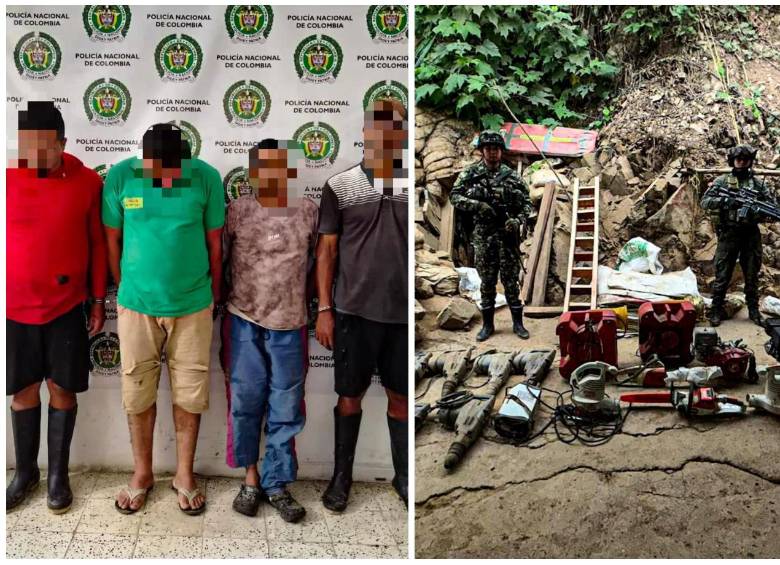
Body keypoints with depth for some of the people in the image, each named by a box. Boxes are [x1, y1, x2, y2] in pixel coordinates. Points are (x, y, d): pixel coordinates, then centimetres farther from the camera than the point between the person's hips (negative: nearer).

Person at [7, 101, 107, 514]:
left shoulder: (87, 182, -7)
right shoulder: (8, 177, -7)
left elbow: (97, 243, 1)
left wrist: (98, 299, 2)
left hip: (67, 307, 0)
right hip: (14, 307, 1)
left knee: (62, 389, 8)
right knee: (23, 390, 11)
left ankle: (58, 474, 22)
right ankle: (25, 471, 28)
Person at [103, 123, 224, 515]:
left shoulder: (206, 178, -12)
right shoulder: (120, 176, -11)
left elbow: (214, 242, -1)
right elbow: (113, 239, 2)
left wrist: (214, 296, 7)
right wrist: (125, 290, 10)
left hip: (192, 306, 0)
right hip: (136, 305, 1)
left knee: (189, 394, 9)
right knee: (137, 393, 11)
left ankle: (184, 474, 28)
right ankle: (142, 473, 31)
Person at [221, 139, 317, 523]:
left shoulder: (307, 211, -1)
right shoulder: (237, 210, -4)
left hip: (288, 324, 1)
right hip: (244, 321, -1)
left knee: (286, 408, 5)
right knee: (245, 400, 5)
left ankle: (277, 485, 17)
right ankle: (250, 477, 21)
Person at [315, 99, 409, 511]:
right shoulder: (340, 186, 1)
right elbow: (326, 250, 2)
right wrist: (324, 309, -3)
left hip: (403, 312, 1)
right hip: (354, 311, -1)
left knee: (401, 398, 11)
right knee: (349, 395, 10)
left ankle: (403, 476, 27)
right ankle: (341, 476, 25)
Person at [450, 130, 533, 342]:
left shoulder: (510, 175, 3)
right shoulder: (471, 173, 2)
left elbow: (526, 202, 6)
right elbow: (454, 196, 0)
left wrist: (518, 220, -12)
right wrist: (477, 205, -15)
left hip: (507, 234, 0)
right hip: (483, 235, 0)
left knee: (511, 279, 3)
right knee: (487, 281, 7)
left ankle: (518, 323, 13)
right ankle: (487, 324, 17)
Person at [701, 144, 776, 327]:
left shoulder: (758, 183, 9)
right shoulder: (722, 181, 2)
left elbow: (772, 204, 7)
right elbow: (705, 201, -6)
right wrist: (726, 201, -20)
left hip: (751, 235, 3)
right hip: (729, 234, -3)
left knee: (752, 275, 10)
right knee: (722, 275, 1)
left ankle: (754, 310, 21)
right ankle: (716, 310, 8)